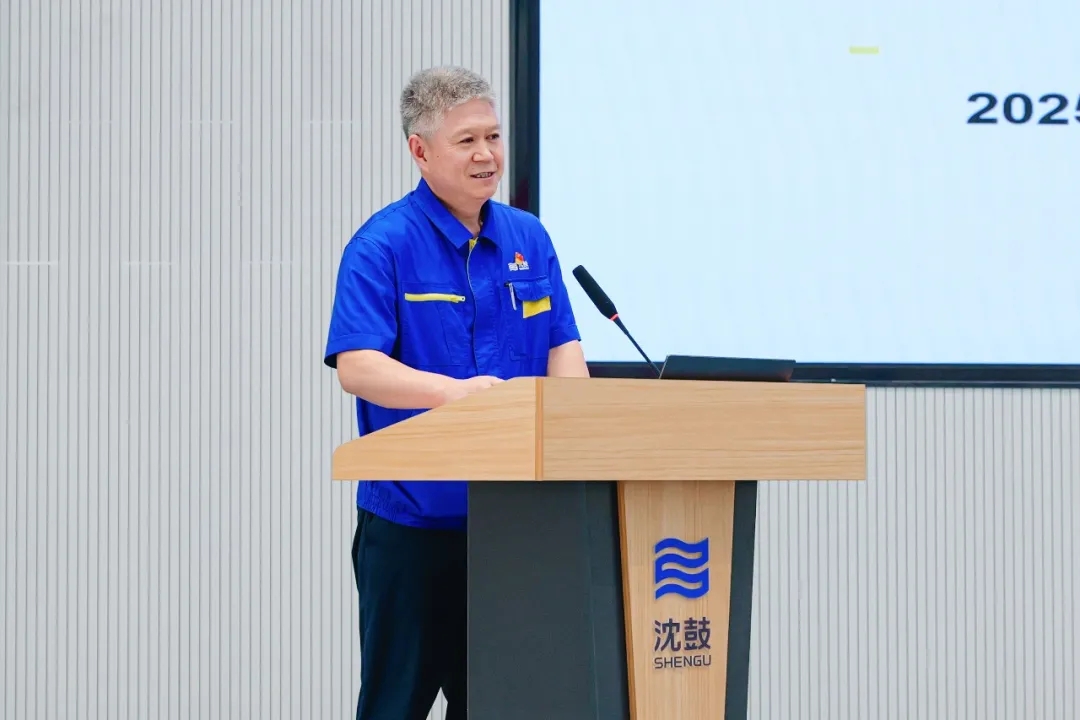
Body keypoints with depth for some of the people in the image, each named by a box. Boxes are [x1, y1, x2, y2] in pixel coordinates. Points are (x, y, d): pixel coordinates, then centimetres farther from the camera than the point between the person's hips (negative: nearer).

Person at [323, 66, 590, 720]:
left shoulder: (528, 238, 10)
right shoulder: (383, 244, -8)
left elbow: (563, 348, 8)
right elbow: (357, 367, -17)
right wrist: (455, 390, -33)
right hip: (411, 514, -5)